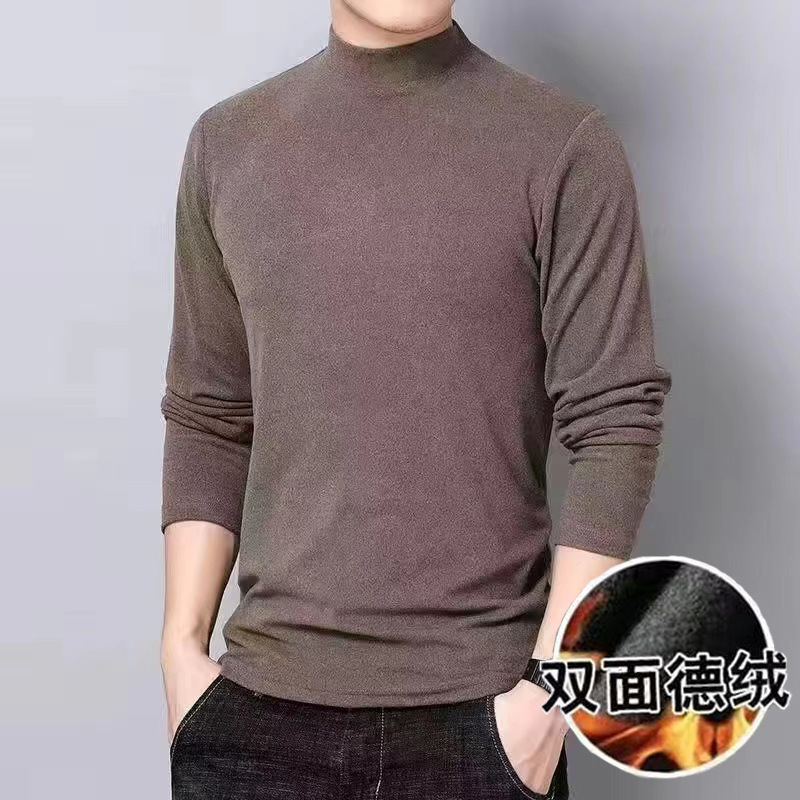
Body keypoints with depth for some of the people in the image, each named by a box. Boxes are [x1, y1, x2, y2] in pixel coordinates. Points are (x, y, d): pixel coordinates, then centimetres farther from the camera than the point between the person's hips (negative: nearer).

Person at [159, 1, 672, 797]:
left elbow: (614, 422, -7)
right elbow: (208, 418, 8)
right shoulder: (229, 143, 6)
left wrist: (551, 682, -11)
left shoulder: (563, 146, -4)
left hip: (476, 702, -2)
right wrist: (182, 643, 3)